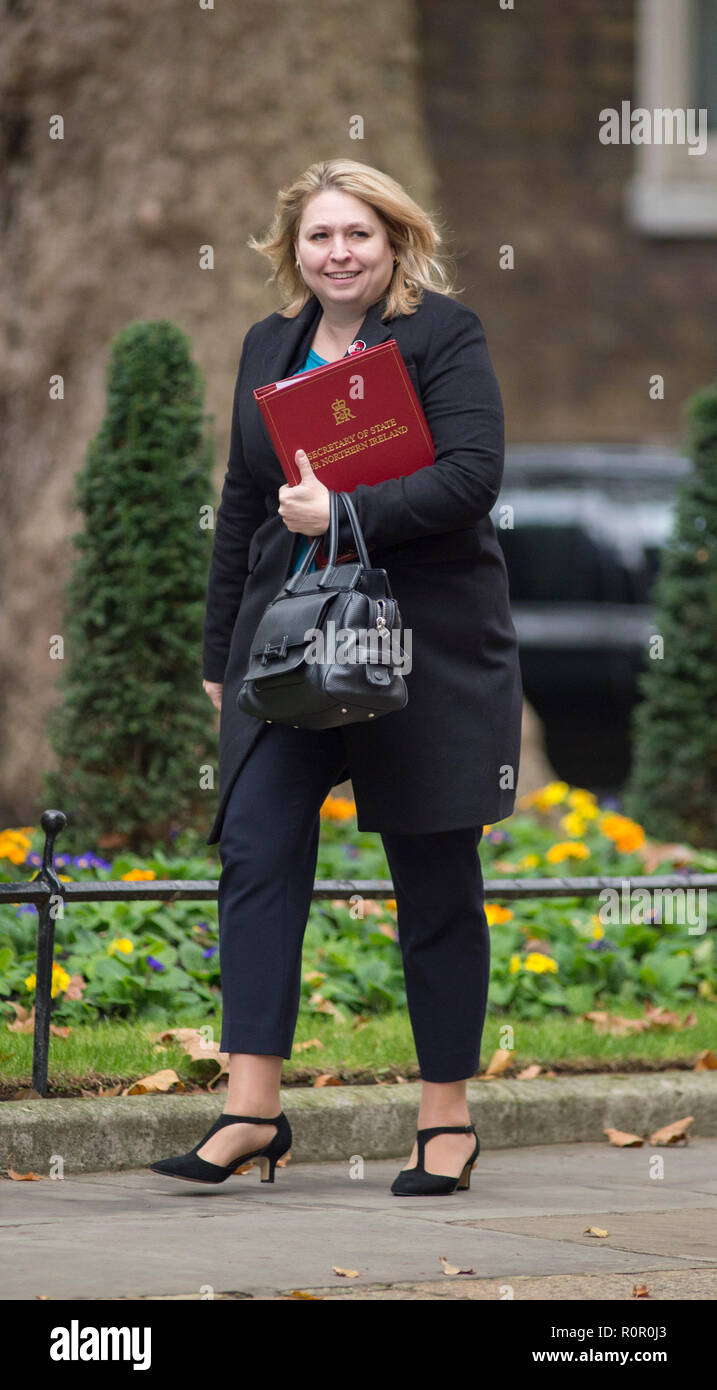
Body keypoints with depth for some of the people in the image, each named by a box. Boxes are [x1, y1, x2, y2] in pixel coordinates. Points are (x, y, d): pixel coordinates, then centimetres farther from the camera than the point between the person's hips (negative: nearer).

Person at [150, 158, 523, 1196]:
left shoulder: (444, 335, -4)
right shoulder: (269, 348, 14)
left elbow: (471, 477, -15)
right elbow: (242, 506, 19)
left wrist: (347, 513, -24)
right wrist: (221, 653, 17)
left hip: (429, 644, -5)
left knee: (436, 878, 2)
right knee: (256, 848, -9)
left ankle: (448, 1118, 11)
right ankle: (253, 1110, -9)